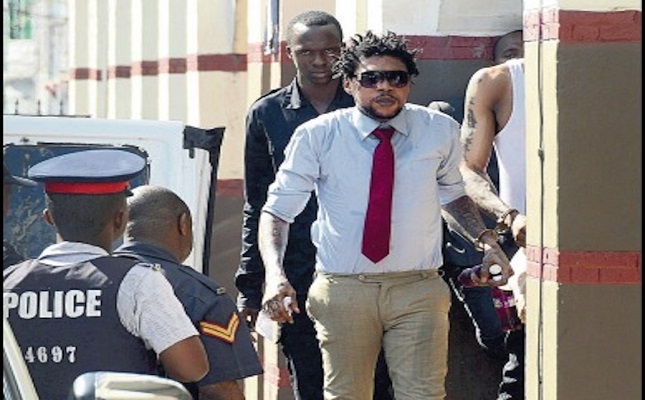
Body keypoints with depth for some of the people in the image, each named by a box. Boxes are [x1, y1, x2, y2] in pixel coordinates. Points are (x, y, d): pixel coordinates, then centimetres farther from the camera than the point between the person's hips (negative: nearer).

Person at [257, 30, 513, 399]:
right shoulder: (316, 137, -4)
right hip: (343, 290, -1)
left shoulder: (441, 131, 3)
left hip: (418, 290, 1)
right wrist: (275, 273, -19)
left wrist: (484, 238, 3)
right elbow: (277, 210, -2)